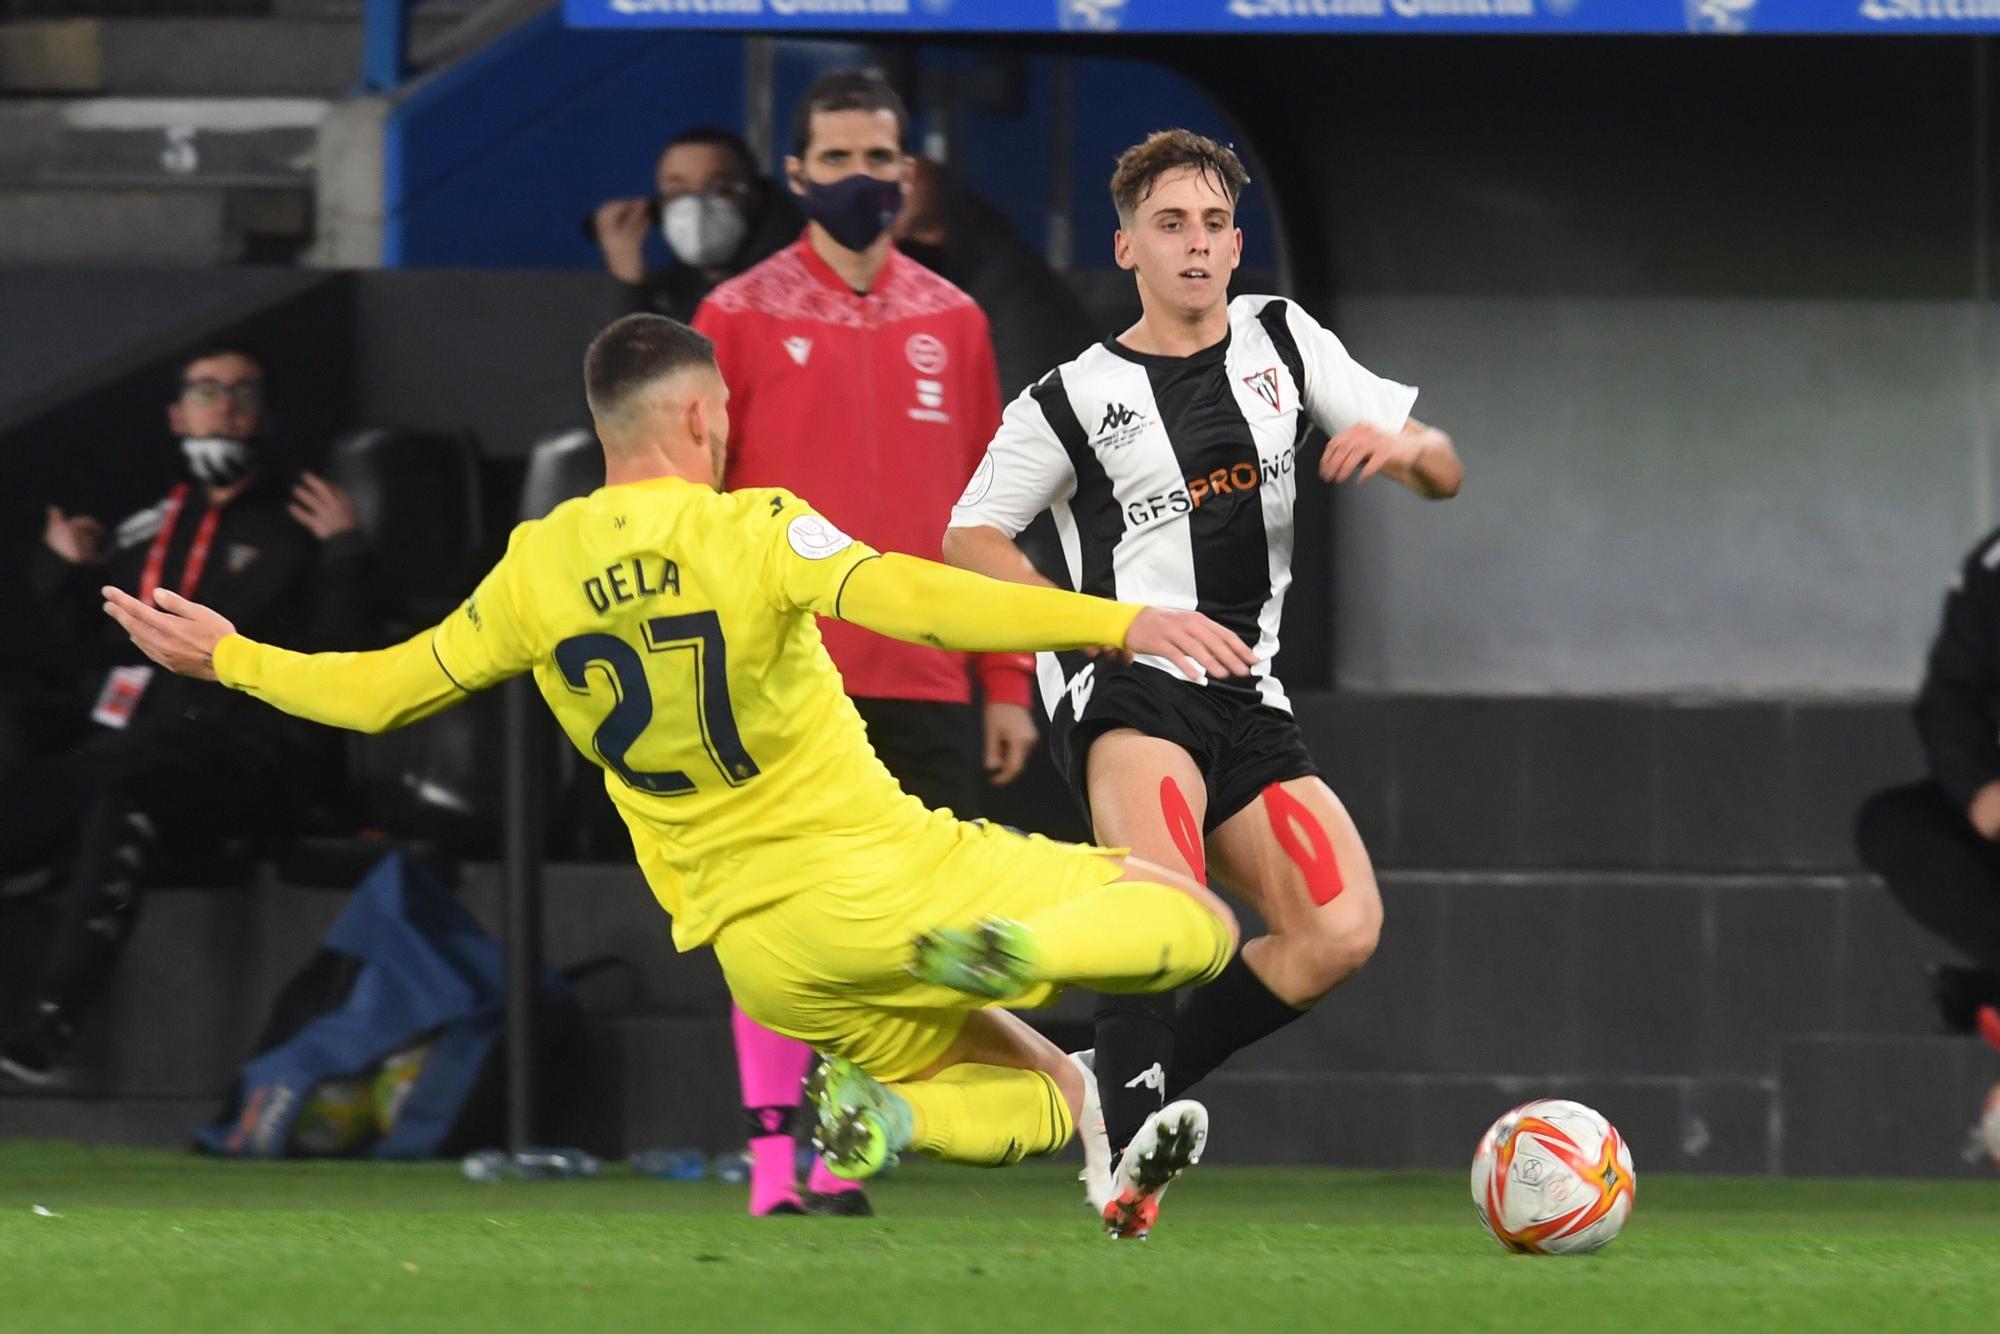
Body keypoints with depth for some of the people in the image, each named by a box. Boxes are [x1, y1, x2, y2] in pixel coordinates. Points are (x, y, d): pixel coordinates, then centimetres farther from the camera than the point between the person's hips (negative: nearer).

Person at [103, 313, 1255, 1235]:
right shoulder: (750, 529, -12)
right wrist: (1121, 622, -34)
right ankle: (1018, 949, -27)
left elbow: (381, 692, 11)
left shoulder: (536, 572, 3)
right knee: (1197, 925, 4)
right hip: (885, 872, -5)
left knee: (1048, 1099, 22)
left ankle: (881, 1113, -12)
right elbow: (913, 601, -27)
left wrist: (224, 657, 28)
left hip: (766, 957, 5)